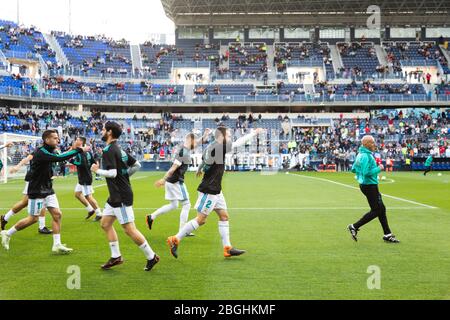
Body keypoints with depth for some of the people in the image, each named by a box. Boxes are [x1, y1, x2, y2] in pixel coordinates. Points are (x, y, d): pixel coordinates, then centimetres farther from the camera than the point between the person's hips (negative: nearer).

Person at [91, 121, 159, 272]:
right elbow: (137, 165, 15)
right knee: (105, 224, 14)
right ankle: (116, 257, 18)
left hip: (121, 196, -10)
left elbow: (112, 173, -25)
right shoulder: (119, 149, 12)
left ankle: (151, 257, 4)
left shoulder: (109, 150, -16)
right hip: (116, 196, 10)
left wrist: (97, 170, -10)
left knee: (129, 229, -5)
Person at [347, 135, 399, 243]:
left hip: (365, 185, 10)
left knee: (381, 209, 14)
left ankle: (387, 235, 20)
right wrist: (378, 169, -16)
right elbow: (366, 172, -28)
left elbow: (353, 169, 17)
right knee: (376, 211, -3)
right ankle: (354, 227, 2)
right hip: (369, 185, -10)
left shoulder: (360, 154, 11)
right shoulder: (366, 156, -20)